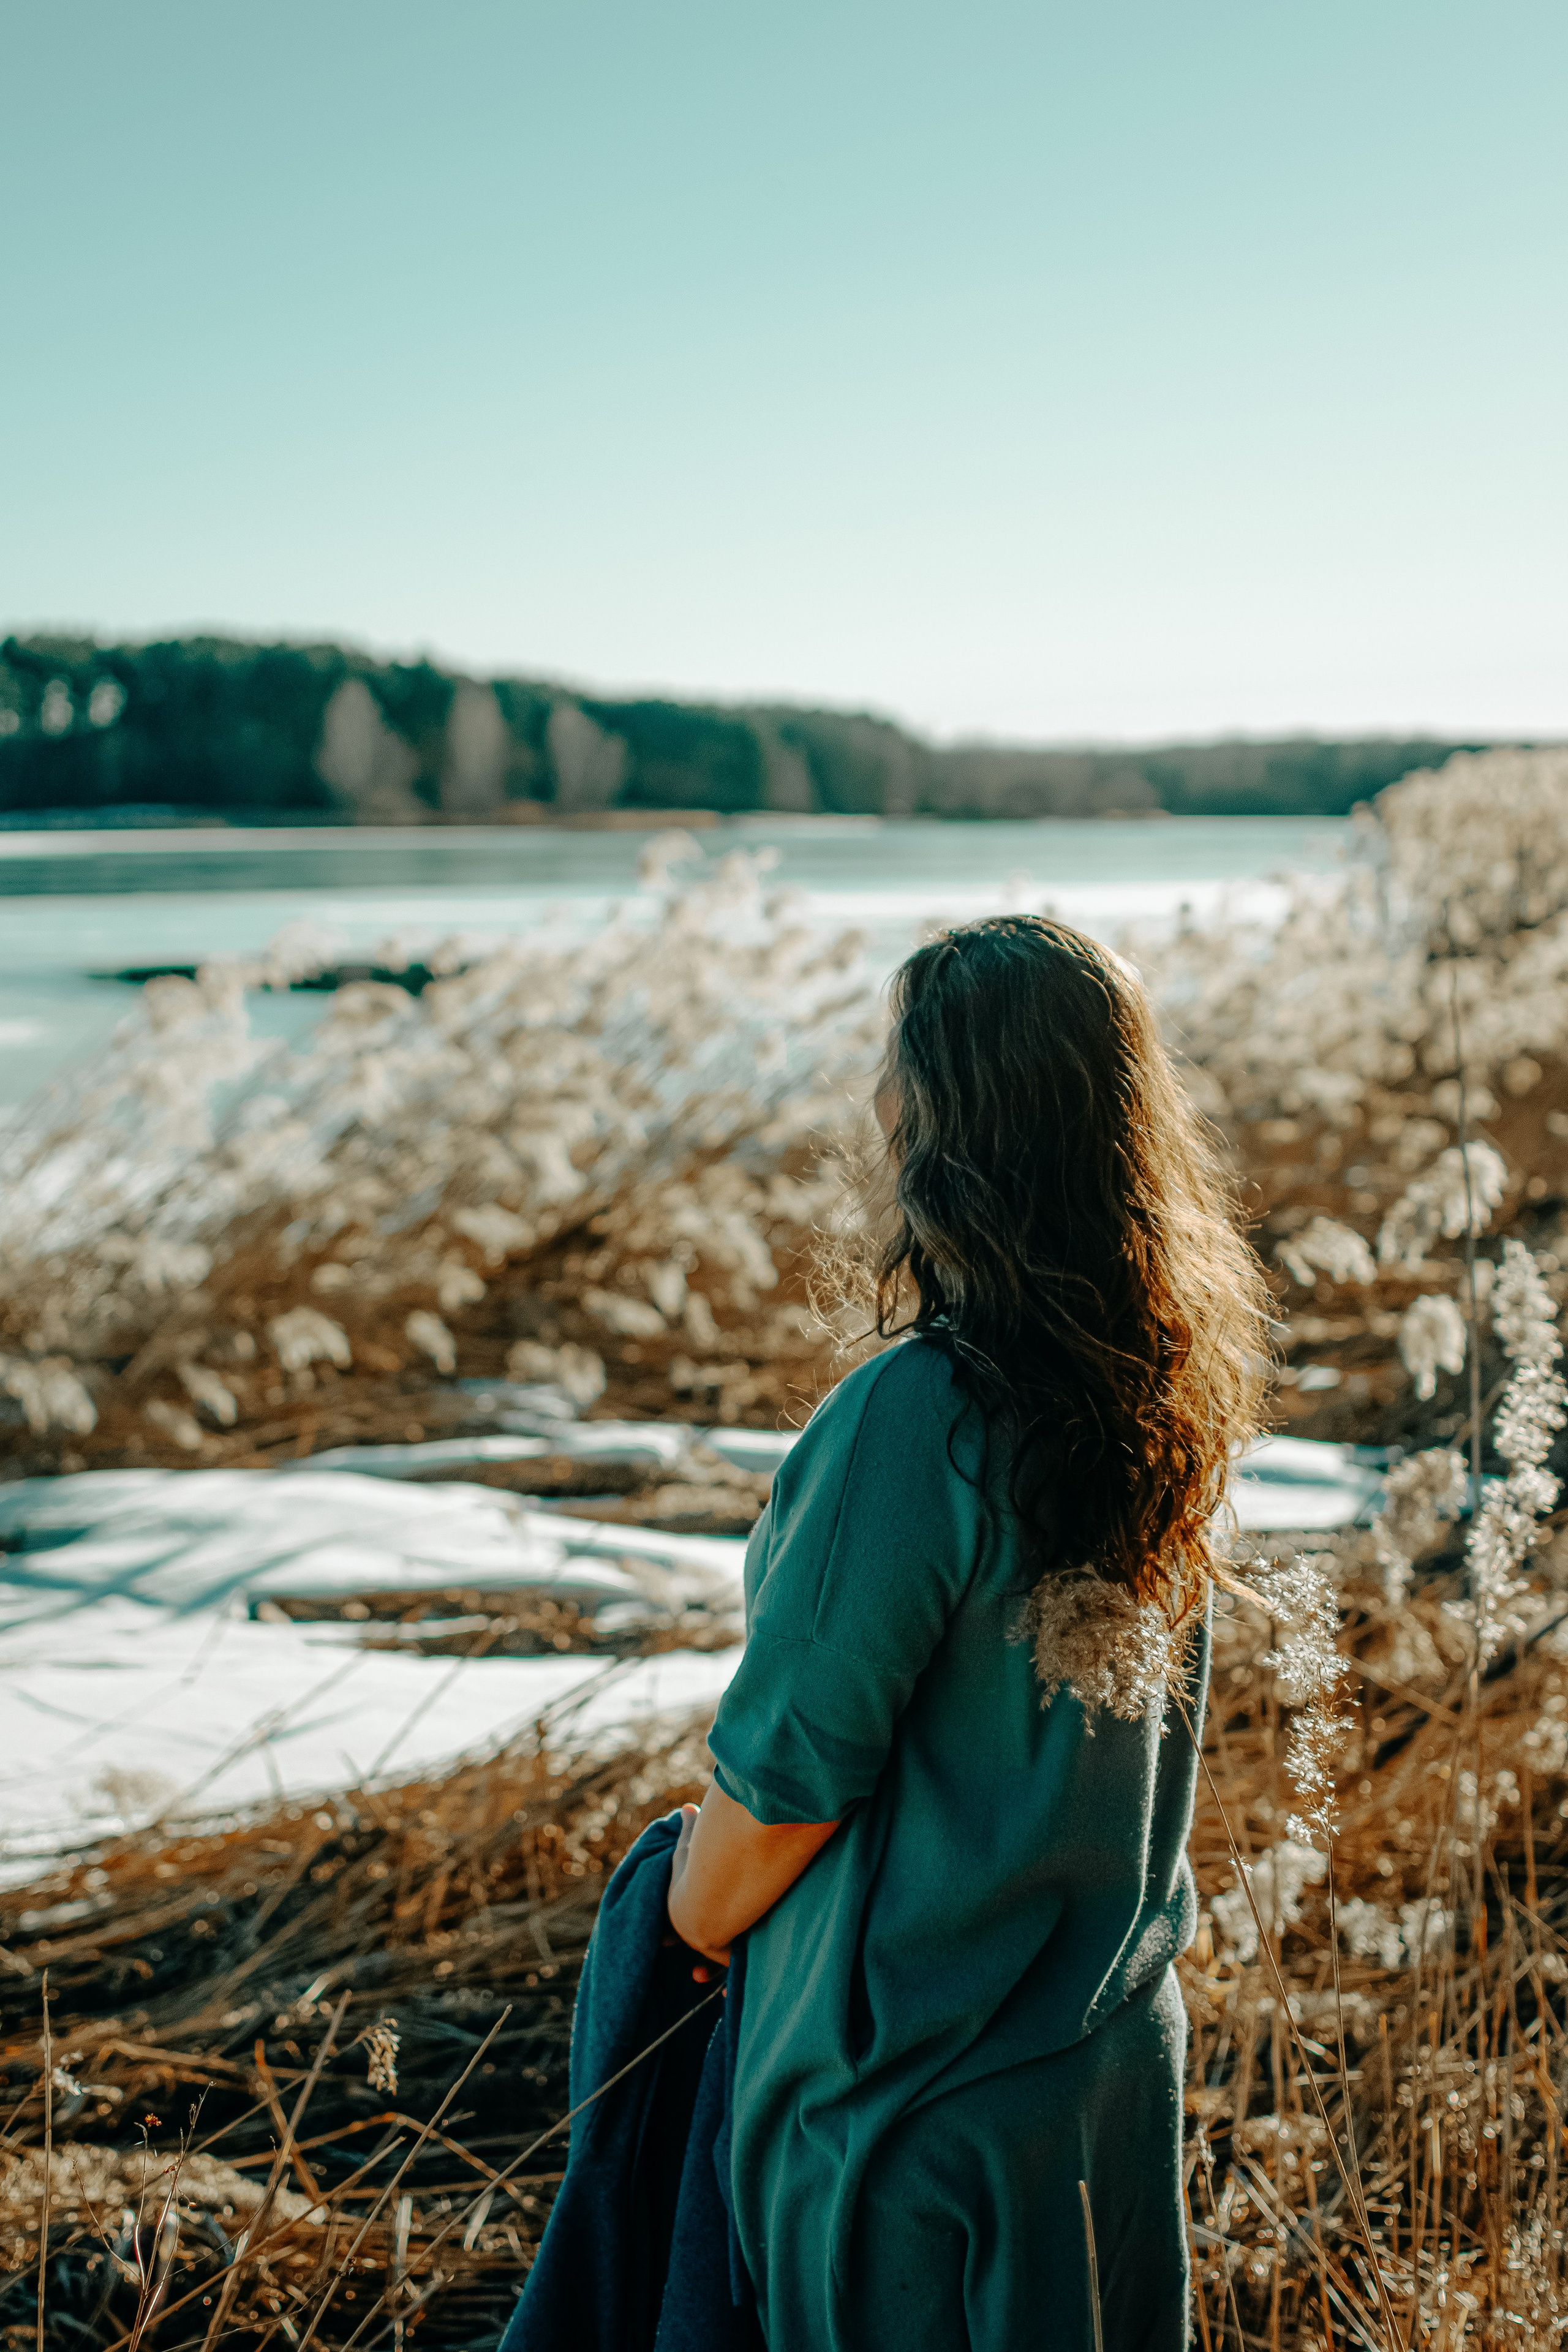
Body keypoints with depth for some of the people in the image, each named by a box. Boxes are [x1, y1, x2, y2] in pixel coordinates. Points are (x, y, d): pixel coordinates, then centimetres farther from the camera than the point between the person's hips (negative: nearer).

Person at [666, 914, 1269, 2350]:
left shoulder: (912, 1421, -30)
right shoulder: (1170, 1386, -7)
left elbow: (788, 1775, -20)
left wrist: (692, 1926, -1)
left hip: (913, 2079, -7)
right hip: (1120, 2037, 7)